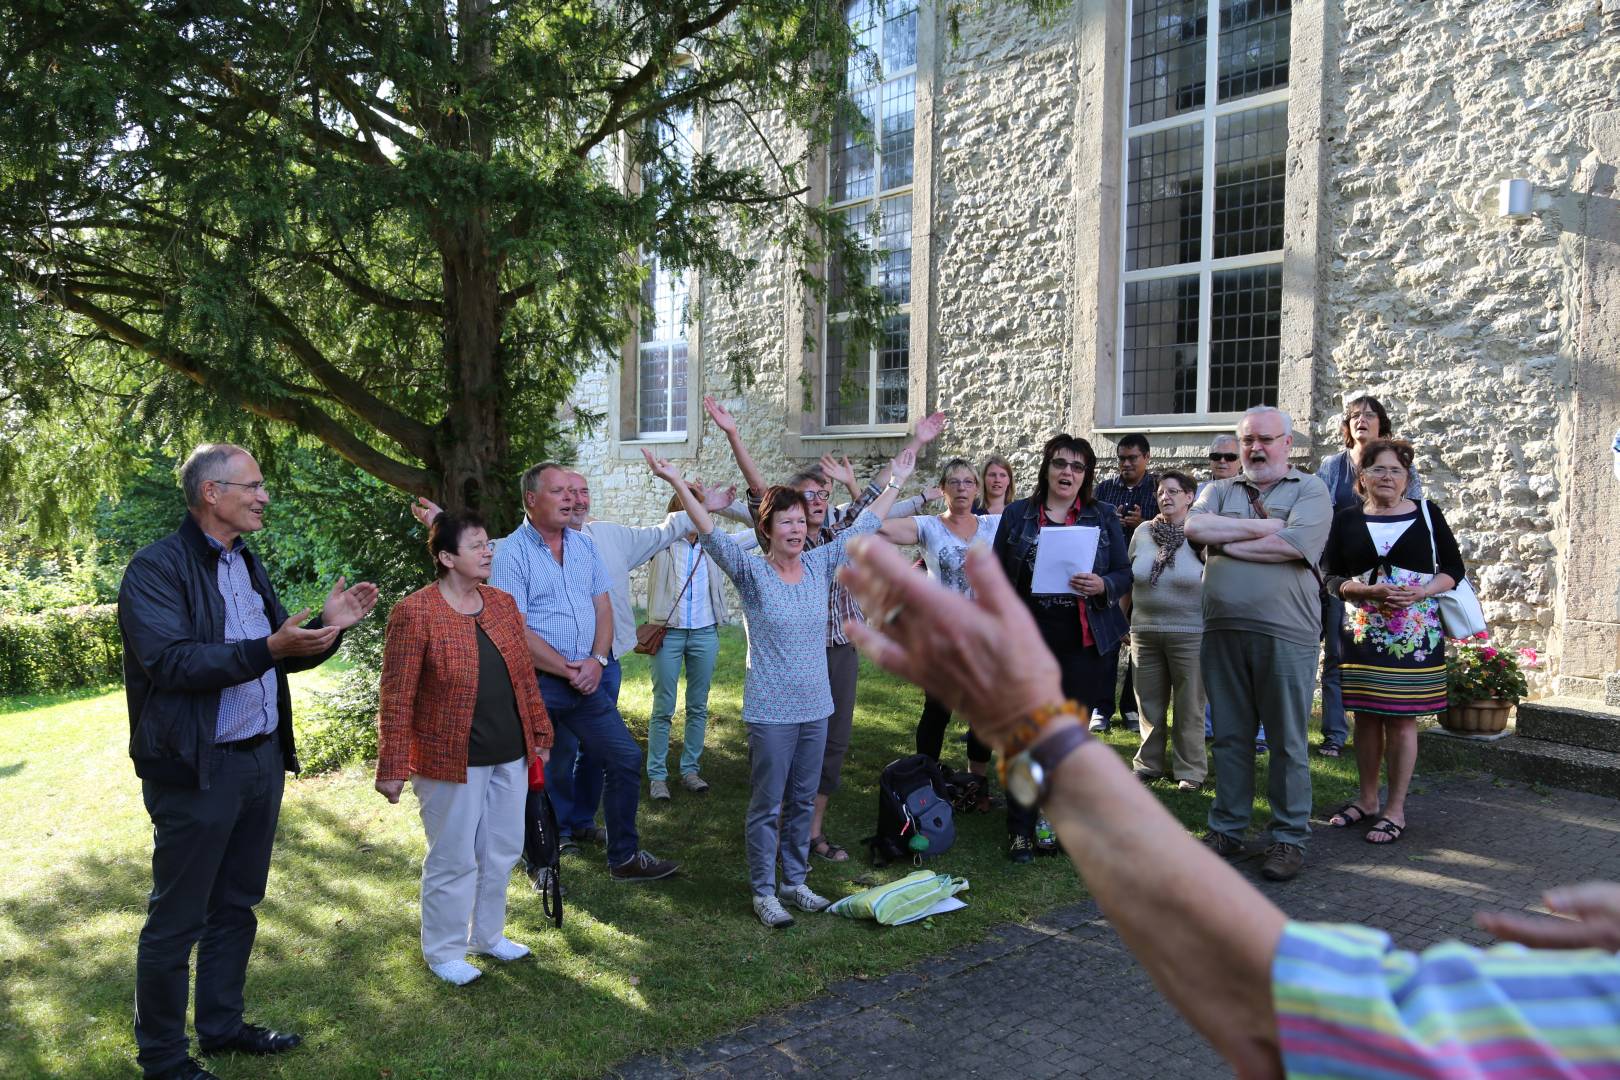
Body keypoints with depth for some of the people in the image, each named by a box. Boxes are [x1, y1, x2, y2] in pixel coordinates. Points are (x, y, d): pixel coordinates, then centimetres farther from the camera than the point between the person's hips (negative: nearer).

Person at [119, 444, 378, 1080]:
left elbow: (281, 654, 17)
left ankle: (222, 1026, 34)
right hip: (196, 769, -8)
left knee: (236, 907, 19)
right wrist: (267, 649, -32)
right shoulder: (156, 569, -12)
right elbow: (170, 662, -23)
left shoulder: (247, 564, 12)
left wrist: (328, 625, -2)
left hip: (261, 760, 8)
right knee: (176, 920, 6)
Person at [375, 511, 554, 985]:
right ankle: (444, 951, 27)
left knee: (502, 850, 17)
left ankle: (488, 934, 37)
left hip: (509, 755, 6)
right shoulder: (415, 613, -15)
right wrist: (392, 767, -14)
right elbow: (396, 698, -14)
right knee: (454, 860, 7)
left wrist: (538, 732, 14)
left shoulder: (502, 603, 5)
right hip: (452, 760, -6)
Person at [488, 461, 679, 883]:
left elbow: (603, 607, 9)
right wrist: (567, 670, -13)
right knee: (544, 777, 5)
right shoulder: (511, 553, -11)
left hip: (586, 679, 6)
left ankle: (624, 857, 21)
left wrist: (596, 661, -7)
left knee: (626, 758, 7)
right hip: (537, 686, -6)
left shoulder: (584, 544, 8)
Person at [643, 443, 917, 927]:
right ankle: (764, 892, 17)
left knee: (802, 801, 16)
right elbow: (711, 535, -23)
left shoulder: (819, 565, 4)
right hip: (770, 711, -5)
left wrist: (897, 479, 15)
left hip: (815, 707, 5)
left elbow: (863, 527, 11)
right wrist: (678, 484, -34)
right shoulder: (751, 573, -10)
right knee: (767, 805, 4)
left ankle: (795, 881, 30)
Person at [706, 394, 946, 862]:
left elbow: (877, 492, 9)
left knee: (835, 740, 9)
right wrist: (733, 436, -27)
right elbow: (758, 489, -15)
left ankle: (814, 829, 22)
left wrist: (917, 442, 7)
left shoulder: (839, 530, 8)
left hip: (842, 651, 5)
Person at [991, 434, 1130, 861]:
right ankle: (1020, 829, 9)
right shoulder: (1017, 515, 6)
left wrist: (1103, 586, -16)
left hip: (1086, 644, 1)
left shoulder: (1104, 517, 7)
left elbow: (1124, 574, 6)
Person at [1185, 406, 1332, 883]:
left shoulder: (1310, 490, 4)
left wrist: (1226, 541, -6)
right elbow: (1194, 527, -6)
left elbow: (1294, 545, -14)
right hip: (1223, 631, 4)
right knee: (1230, 737, 11)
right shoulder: (1220, 490, 15)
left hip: (1285, 633, -3)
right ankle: (1226, 830, 22)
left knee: (1288, 742, 4)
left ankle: (1289, 838, 15)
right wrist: (1264, 526, -9)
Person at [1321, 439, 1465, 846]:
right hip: (1361, 631, 2)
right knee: (1366, 715, 9)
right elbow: (1331, 577, 0)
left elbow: (1453, 569, 4)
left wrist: (1421, 592, -15)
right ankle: (1367, 798, 23)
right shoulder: (1346, 520, 5)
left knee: (1402, 718, 1)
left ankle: (1395, 808, 10)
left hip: (1416, 634, -2)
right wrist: (1371, 591, -17)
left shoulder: (1427, 514, 3)